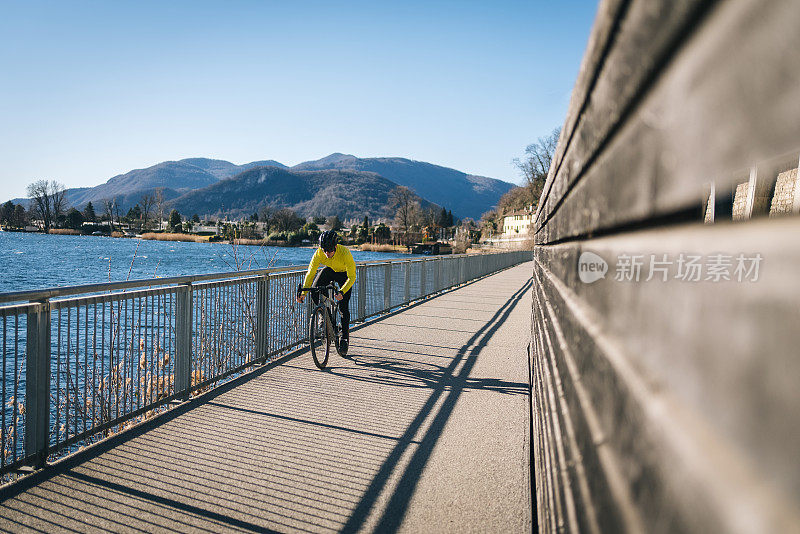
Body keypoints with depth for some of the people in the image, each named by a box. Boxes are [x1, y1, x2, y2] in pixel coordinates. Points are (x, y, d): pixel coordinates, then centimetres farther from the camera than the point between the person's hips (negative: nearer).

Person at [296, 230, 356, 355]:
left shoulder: (344, 253, -38)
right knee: (314, 292, -21)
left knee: (343, 306, -13)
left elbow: (352, 277, -34)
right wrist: (303, 292, -34)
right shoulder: (319, 253, -29)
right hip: (329, 270, 3)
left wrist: (342, 292, -48)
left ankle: (345, 337, 2)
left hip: (344, 274, -3)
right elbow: (310, 273, -23)